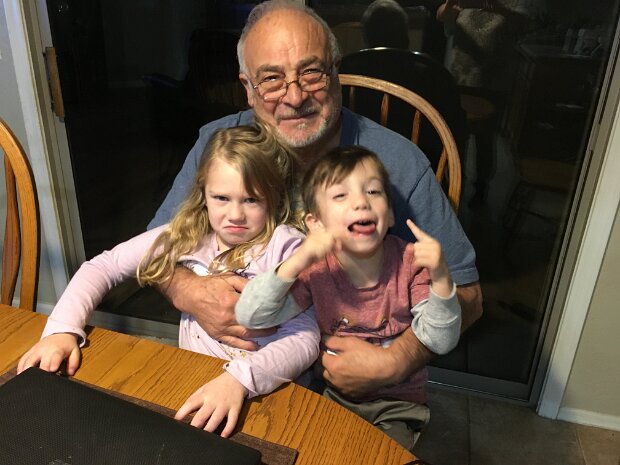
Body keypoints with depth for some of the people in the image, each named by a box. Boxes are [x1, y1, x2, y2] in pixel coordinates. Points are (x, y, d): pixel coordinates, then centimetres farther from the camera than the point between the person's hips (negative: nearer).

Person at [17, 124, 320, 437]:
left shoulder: (285, 246, -14)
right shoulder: (186, 235, -2)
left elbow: (305, 338, -21)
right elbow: (102, 267, 3)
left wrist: (240, 378, -36)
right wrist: (62, 328, -11)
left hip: (266, 391, -2)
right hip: (190, 385, 3)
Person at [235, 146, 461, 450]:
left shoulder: (409, 263, -16)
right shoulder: (315, 270, -15)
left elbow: (440, 343, -16)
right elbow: (250, 317, -23)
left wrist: (440, 278, -33)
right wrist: (296, 262, -36)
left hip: (395, 404, -1)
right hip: (332, 396, 1)